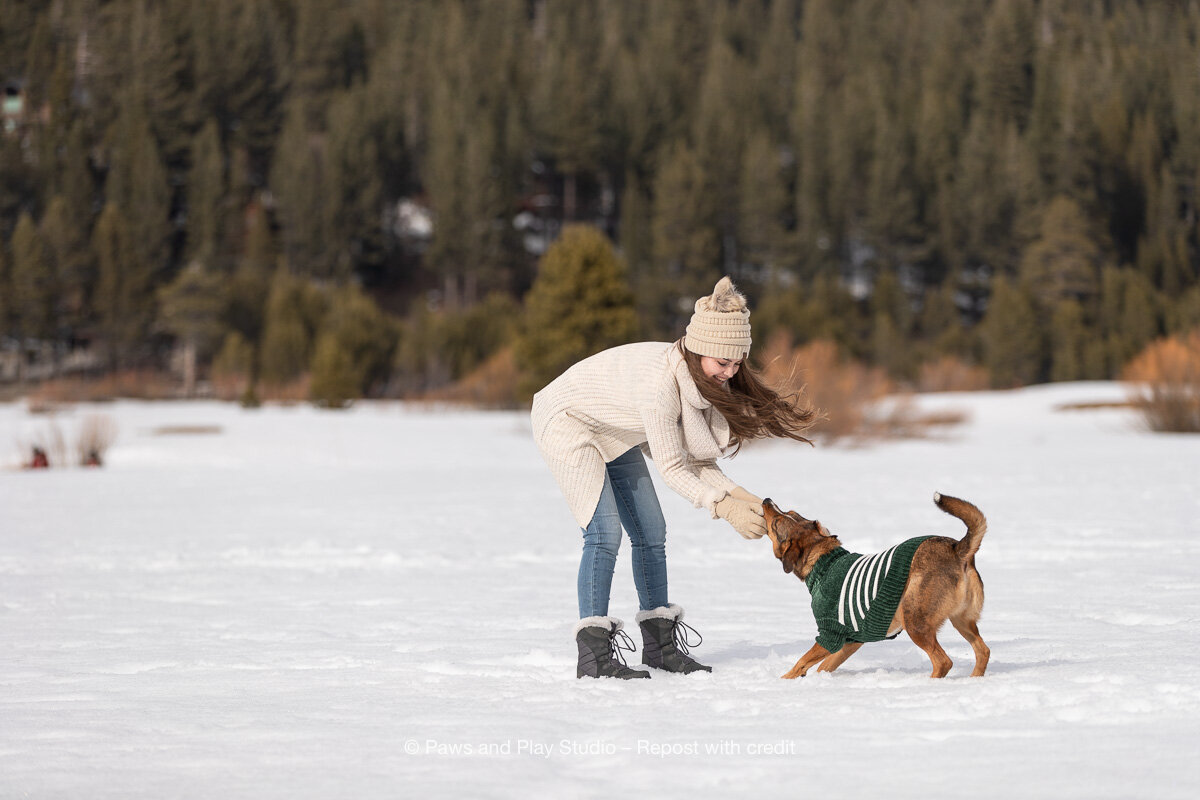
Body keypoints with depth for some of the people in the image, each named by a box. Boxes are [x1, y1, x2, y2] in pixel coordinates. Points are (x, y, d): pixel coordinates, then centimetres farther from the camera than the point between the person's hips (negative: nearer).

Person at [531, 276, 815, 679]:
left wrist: (737, 494, -20)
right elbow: (671, 466, -29)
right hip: (568, 422, -9)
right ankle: (593, 653, -19)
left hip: (615, 435, 9)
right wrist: (723, 508, -32)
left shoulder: (703, 378, -11)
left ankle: (660, 644, 13)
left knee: (651, 533, 6)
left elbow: (695, 459, -7)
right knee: (604, 532, -19)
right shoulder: (660, 378, -36)